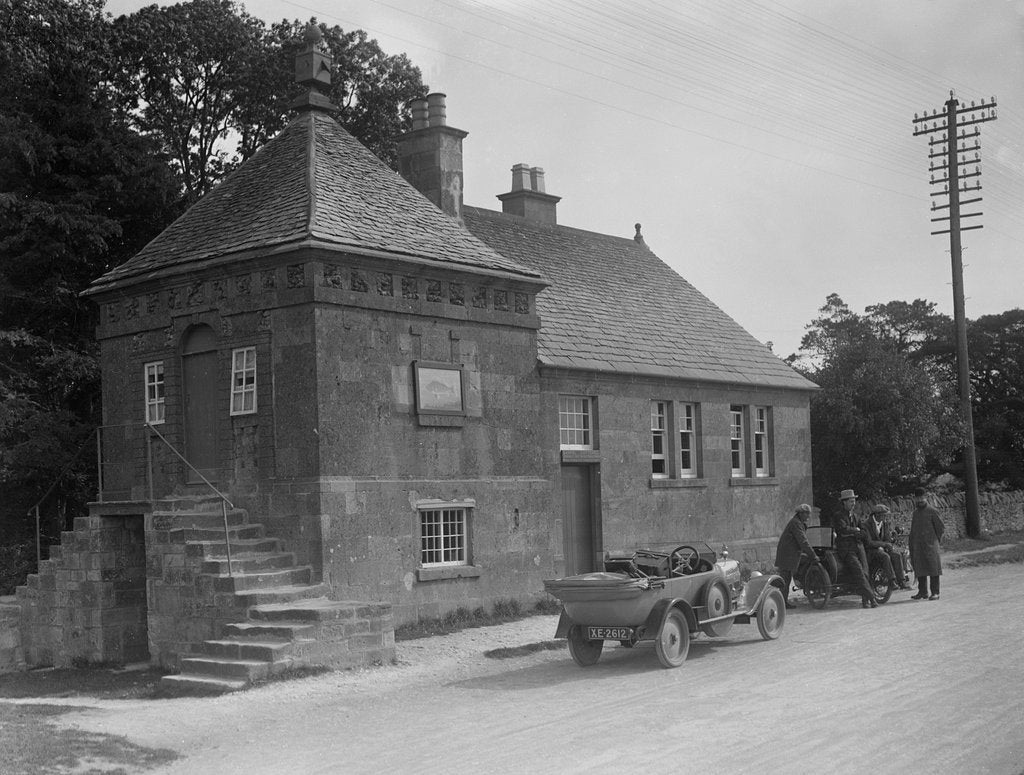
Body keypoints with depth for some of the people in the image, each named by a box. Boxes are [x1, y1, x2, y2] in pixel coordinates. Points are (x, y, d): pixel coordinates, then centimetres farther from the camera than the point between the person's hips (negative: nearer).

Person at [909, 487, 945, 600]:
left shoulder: (932, 512, -3)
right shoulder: (915, 513, 14)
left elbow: (941, 527, 0)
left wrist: (935, 541, 3)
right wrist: (911, 546, 12)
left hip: (930, 545, -5)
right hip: (918, 546, 5)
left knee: (933, 569, -5)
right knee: (920, 569, 7)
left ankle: (935, 593, -4)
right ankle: (922, 592, 13)